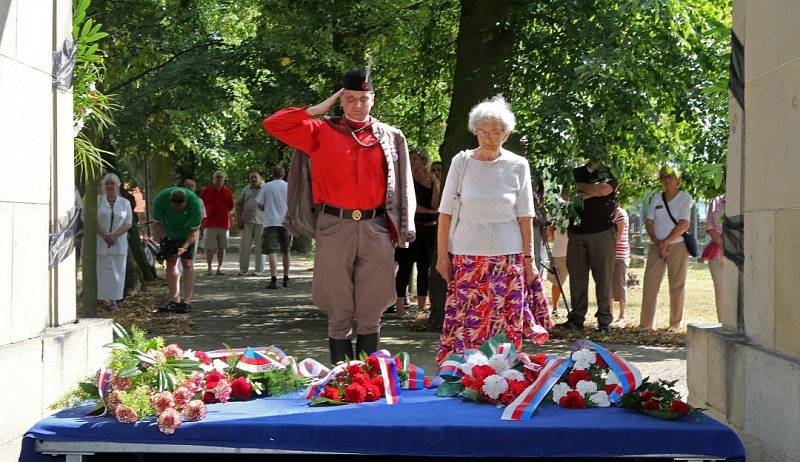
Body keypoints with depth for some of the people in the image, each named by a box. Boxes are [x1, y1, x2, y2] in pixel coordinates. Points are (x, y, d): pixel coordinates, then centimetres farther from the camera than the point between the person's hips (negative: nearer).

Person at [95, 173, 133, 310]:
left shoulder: (125, 203, 8)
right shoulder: (97, 201, 2)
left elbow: (128, 223, 1)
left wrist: (114, 235, -13)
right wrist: (104, 235, -15)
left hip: (119, 243, 1)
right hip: (100, 243, -1)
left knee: (116, 271, 0)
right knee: (101, 271, -3)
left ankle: (113, 300, 5)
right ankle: (103, 297, 7)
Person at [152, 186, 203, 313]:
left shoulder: (194, 202, -32)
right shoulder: (160, 199, -29)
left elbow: (195, 230, -22)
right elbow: (156, 223, -14)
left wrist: (184, 247, -33)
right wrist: (162, 239, -26)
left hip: (187, 233, -2)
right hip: (168, 233, 2)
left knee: (187, 263, -10)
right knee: (171, 263, -2)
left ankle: (187, 301, -9)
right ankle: (174, 299, 2)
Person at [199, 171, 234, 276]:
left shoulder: (227, 191, 7)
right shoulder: (206, 190, 4)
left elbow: (231, 206, 15)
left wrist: (223, 212, 6)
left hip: (224, 223, 1)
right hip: (210, 223, -1)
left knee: (222, 247, 3)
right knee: (209, 247, -3)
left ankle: (219, 268, 9)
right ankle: (209, 268, 1)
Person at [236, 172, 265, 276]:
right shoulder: (246, 189, 13)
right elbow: (239, 204, 13)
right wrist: (238, 219, 3)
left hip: (260, 221, -3)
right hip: (247, 221, 3)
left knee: (259, 246, 1)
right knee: (244, 245, 4)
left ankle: (258, 269, 6)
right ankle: (243, 269, 10)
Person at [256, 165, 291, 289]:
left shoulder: (267, 187, 0)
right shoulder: (288, 186, 2)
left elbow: (259, 205, 1)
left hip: (270, 222, -2)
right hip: (286, 222, 2)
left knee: (271, 252, -5)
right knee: (286, 251, 15)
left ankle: (273, 279, -18)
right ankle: (286, 278, 24)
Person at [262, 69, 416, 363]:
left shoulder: (390, 137, 10)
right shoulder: (322, 132, 7)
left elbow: (402, 186, 9)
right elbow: (273, 125, 0)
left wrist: (402, 229, 2)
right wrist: (317, 110, 0)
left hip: (376, 229, 1)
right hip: (335, 228, -1)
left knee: (371, 313, 5)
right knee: (339, 313, 4)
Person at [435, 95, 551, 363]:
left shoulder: (518, 166, 1)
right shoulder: (461, 162, 0)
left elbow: (525, 217, 4)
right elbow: (445, 213, 3)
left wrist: (528, 258, 2)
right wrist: (442, 255, 0)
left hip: (508, 256, 0)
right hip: (466, 255, 0)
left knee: (505, 323, 0)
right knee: (464, 321, -2)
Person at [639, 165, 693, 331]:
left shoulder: (685, 198, 1)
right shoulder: (656, 198, 14)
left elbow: (684, 224, -8)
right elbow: (648, 223, 8)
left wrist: (666, 242, -14)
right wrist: (657, 243, -8)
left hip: (677, 245, -4)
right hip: (656, 246, 4)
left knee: (676, 285, -3)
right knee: (649, 283, -4)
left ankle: (675, 323, 3)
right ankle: (646, 323, -1)